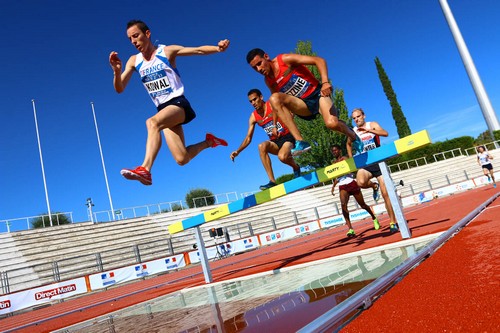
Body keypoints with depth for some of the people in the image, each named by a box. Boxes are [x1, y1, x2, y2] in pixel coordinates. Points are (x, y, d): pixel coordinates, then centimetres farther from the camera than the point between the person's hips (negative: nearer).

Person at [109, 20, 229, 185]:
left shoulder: (167, 51, 0)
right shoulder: (134, 61, 11)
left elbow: (198, 50, -7)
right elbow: (119, 89, 7)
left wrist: (218, 48, -26)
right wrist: (116, 71, -14)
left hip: (178, 103, -5)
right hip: (163, 110, 5)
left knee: (152, 122, -37)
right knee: (182, 159, -5)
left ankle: (145, 169, -43)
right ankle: (208, 142, 23)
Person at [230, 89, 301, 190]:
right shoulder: (253, 117, 4)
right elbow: (248, 138, 4)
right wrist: (237, 151, -10)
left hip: (287, 137, -4)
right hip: (275, 142, 4)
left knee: (282, 156, -35)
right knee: (262, 146, -30)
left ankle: (296, 167, 3)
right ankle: (272, 181, -28)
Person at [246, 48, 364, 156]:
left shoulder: (285, 59, -14)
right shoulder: (269, 82, 2)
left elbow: (319, 60, -18)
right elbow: (277, 103, 17)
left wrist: (325, 82, -31)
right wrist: (275, 125, 12)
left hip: (317, 93, -4)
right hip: (303, 104, 4)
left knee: (332, 123, -30)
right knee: (274, 98, -24)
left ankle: (354, 138, 10)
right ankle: (300, 142, -30)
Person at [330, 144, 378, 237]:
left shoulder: (345, 159, 0)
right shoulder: (334, 163, 15)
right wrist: (333, 186, 15)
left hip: (351, 183, -3)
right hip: (342, 187, 3)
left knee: (362, 205, 10)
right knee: (343, 205, -23)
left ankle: (374, 218, 40)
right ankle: (350, 229, -27)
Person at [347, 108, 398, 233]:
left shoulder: (372, 125, -1)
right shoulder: (353, 132, 5)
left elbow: (385, 133, -20)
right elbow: (349, 144, 25)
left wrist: (369, 130, -32)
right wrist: (351, 159, 16)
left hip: (378, 162, -1)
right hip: (365, 165, 1)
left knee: (385, 193, -2)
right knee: (361, 182, -33)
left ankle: (393, 222, 11)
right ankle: (373, 186, 5)